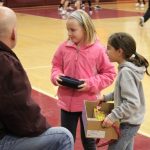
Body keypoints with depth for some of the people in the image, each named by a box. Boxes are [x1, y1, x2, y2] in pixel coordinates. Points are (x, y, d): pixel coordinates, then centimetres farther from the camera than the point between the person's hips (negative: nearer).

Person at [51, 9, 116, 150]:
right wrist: (56, 76, -12)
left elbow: (109, 74, -7)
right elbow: (56, 66, 10)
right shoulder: (64, 47, -5)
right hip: (67, 102, 3)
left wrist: (91, 84, -19)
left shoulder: (97, 49, -13)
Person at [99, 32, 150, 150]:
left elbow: (132, 103, -29)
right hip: (129, 121, 9)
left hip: (127, 123, -9)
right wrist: (106, 97, 13)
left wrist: (112, 117, -26)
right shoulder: (127, 67, 2)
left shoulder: (126, 72, -26)